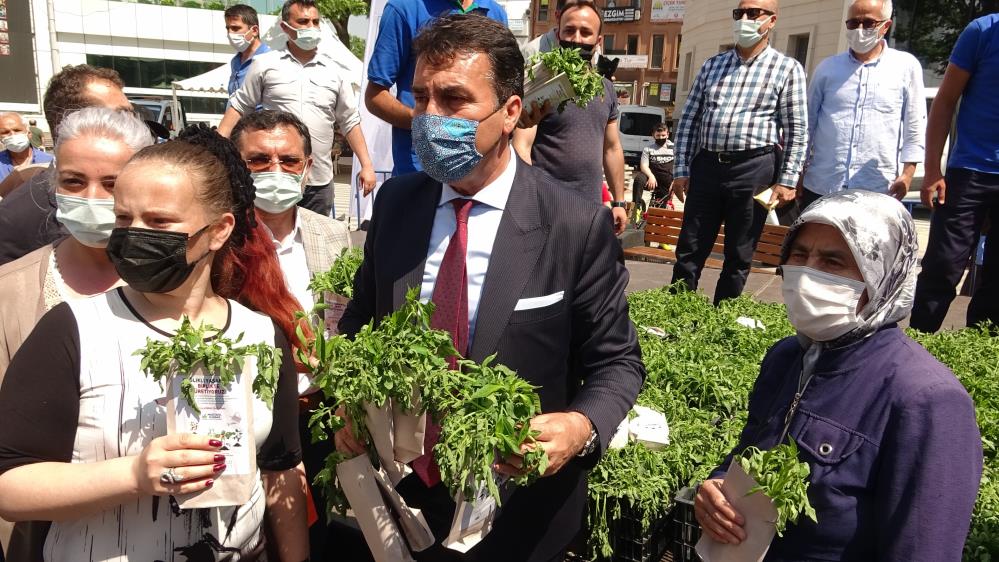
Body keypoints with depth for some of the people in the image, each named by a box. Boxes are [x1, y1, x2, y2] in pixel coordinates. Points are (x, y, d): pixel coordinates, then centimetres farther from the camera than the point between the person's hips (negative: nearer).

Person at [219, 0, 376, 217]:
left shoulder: (335, 71, 8)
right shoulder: (265, 64, 3)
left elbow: (350, 122, 12)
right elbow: (238, 107, 7)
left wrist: (366, 165, 6)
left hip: (320, 181, 2)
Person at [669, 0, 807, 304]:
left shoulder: (788, 69, 2)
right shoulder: (712, 65, 11)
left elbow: (797, 130, -1)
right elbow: (688, 119, 11)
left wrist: (787, 181, -7)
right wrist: (681, 169, 5)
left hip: (754, 169, -3)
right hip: (706, 166, 3)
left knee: (739, 257, 7)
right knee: (688, 251, 6)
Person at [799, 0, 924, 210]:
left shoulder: (906, 67, 5)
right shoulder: (827, 68, 10)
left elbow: (915, 126, 5)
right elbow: (808, 123, 13)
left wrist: (908, 172, -2)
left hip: (878, 191, -1)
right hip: (820, 186, 1)